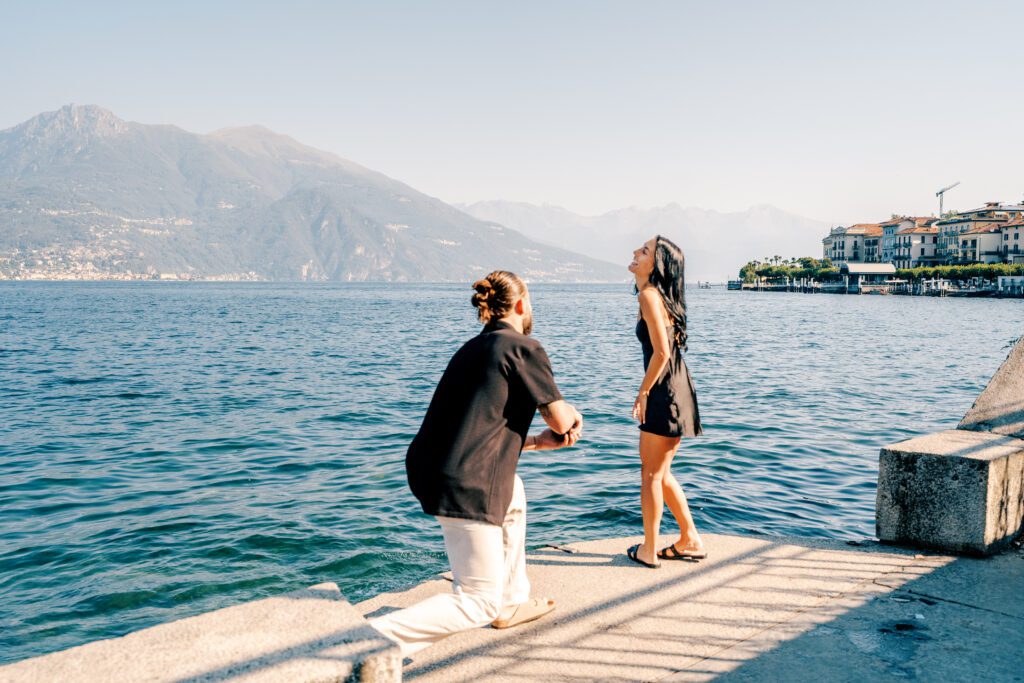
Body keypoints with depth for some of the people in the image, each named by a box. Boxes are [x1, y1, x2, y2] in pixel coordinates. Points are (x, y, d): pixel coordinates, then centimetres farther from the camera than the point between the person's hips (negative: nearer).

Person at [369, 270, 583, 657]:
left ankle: (511, 601, 42)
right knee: (478, 602, 1)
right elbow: (561, 420, -2)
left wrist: (542, 441, 17)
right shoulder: (524, 348, -4)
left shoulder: (472, 349, 20)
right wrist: (574, 416, 21)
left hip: (427, 470, 9)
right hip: (464, 484, -9)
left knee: (512, 495, 35)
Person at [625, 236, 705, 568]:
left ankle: (648, 550, 15)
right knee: (660, 473, 19)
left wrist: (642, 394, -11)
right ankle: (691, 540, 28)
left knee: (651, 473, 3)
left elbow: (661, 353, -21)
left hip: (665, 392, -9)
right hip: (674, 392, 9)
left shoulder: (649, 295, -14)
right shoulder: (658, 294, 15)